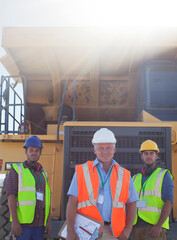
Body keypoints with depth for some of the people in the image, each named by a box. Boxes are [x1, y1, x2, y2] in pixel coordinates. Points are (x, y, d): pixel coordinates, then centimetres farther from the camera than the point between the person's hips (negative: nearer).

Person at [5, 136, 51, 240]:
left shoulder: (43, 174, 16)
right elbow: (11, 196, -9)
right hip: (22, 223, -5)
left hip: (39, 224, 5)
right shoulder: (16, 170, -1)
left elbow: (47, 199, 14)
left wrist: (48, 221, 5)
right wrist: (14, 221, -17)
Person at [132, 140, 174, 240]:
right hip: (137, 227, 5)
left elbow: (168, 202, -7)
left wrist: (159, 226, -17)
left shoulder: (164, 175, 3)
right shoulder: (135, 178, 18)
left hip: (154, 227, -5)